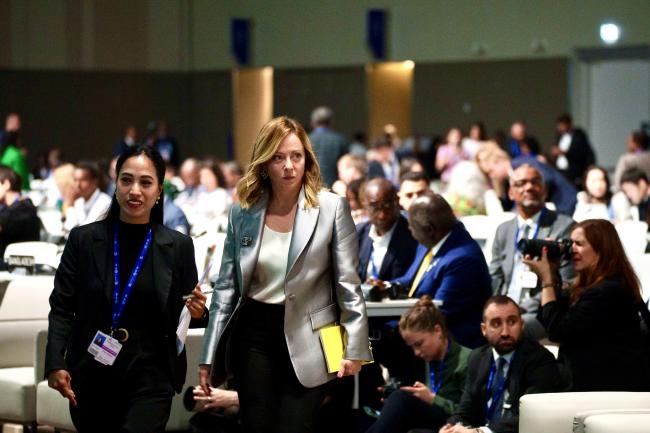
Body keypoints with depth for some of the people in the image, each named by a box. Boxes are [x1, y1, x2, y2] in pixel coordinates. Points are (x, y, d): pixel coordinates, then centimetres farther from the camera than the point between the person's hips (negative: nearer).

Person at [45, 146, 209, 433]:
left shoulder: (178, 246, 3)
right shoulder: (84, 239, 2)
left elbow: (186, 316, 10)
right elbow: (62, 308, 1)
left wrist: (197, 313, -13)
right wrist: (55, 364, -12)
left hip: (150, 378, -1)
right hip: (91, 377, 1)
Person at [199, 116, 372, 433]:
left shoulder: (332, 208, -6)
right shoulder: (242, 212, 3)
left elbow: (348, 284, -4)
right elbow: (226, 287, 7)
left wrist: (355, 346, -10)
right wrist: (209, 354, 5)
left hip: (307, 339, -3)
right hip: (253, 336, 3)